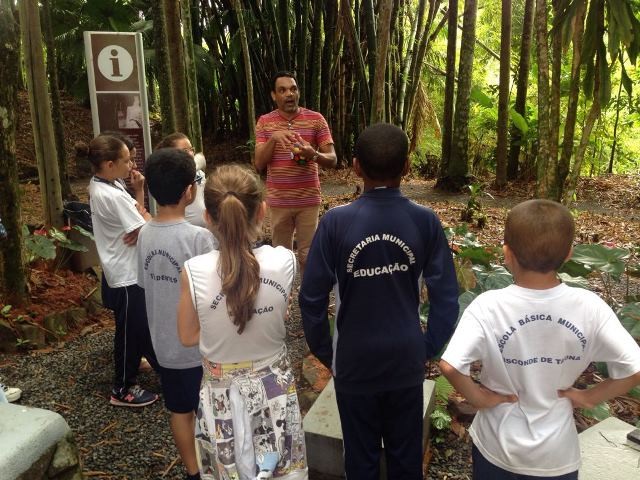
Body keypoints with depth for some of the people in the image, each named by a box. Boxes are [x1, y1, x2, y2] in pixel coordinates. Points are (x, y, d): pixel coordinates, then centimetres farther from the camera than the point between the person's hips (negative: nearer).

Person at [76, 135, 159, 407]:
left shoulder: (106, 186, 5)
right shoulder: (110, 195, -26)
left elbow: (135, 216, 8)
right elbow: (146, 228, -22)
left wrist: (138, 191, -6)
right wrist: (142, 210, -4)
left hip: (131, 269, 10)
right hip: (126, 275, -9)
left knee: (144, 323, 23)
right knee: (131, 331, 5)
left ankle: (159, 365, 41)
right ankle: (122, 390, 21)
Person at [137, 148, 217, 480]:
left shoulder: (144, 234, -5)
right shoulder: (199, 237, -25)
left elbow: (145, 284, 5)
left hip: (165, 344, 6)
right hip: (200, 345, -6)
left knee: (180, 411, 20)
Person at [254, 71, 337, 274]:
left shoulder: (316, 119, -2)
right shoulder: (264, 122, 1)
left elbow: (332, 160, -4)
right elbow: (259, 165, -4)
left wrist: (313, 154, -26)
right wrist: (273, 139, -20)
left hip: (308, 200, -1)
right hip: (278, 201, 1)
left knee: (308, 255, 4)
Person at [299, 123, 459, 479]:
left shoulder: (336, 222, -16)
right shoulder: (426, 222, -12)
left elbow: (312, 297, -11)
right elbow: (446, 297, -9)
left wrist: (325, 352, 3)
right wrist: (429, 348, 6)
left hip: (354, 363, -1)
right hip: (407, 361, 1)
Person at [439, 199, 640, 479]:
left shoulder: (489, 307, -24)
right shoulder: (589, 307, -18)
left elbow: (450, 366, -30)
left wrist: (478, 398, -13)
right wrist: (590, 397, -2)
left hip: (497, 448, -1)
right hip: (557, 454, 1)